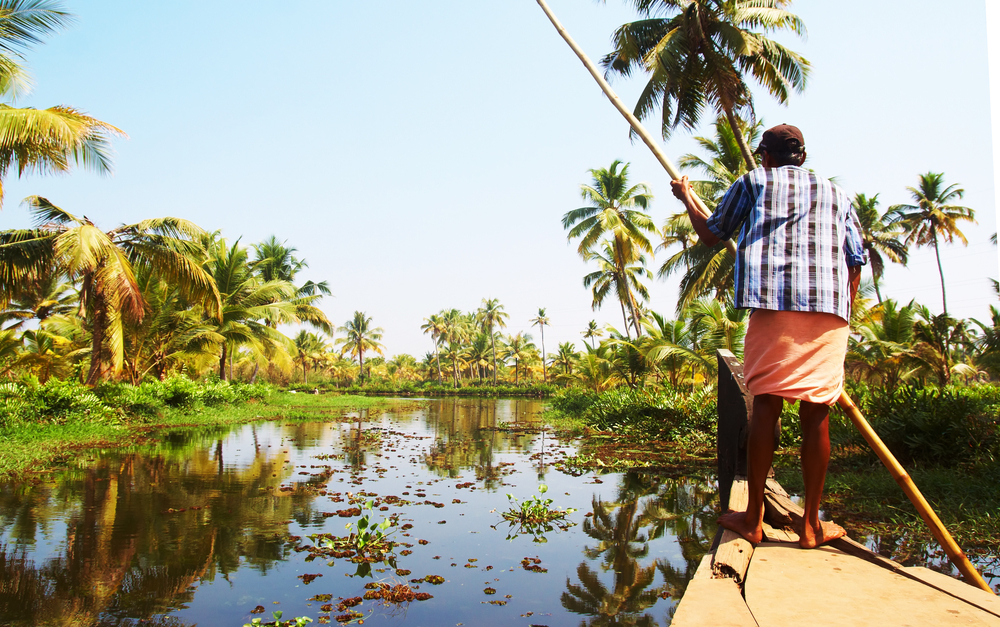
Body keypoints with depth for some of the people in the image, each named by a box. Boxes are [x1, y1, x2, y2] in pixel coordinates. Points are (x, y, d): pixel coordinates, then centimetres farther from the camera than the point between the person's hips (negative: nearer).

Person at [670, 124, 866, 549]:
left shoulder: (753, 182, 17)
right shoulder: (836, 193, 26)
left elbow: (711, 235, 21)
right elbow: (856, 262, 20)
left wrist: (686, 198, 37)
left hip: (774, 304, -2)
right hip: (830, 309, 3)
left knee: (765, 405, -1)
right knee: (816, 413, 4)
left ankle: (753, 518, 3)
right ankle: (811, 525, 10)